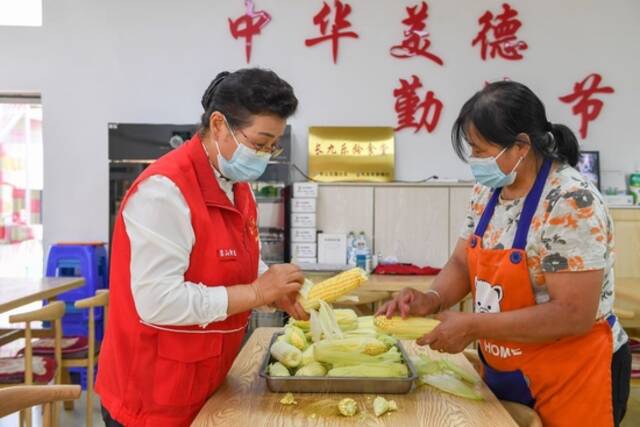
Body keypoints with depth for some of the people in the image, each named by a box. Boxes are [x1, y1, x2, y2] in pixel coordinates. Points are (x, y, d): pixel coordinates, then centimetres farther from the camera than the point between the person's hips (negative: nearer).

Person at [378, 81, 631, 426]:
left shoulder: (572, 203, -24)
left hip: (572, 377, -6)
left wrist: (473, 326, -25)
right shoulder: (488, 191, -1)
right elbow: (463, 263, 6)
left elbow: (574, 315, -26)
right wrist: (432, 300, -14)